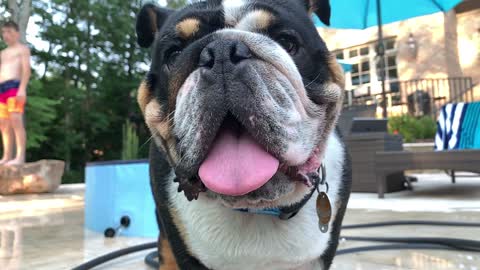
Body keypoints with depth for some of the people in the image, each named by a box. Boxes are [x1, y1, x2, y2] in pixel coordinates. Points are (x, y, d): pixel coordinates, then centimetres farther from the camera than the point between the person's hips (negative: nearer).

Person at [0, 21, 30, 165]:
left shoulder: (22, 49, 9)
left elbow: (26, 69, -5)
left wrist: (22, 88, -18)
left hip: (14, 86, -7)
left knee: (16, 120, -17)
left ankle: (20, 157, -20)